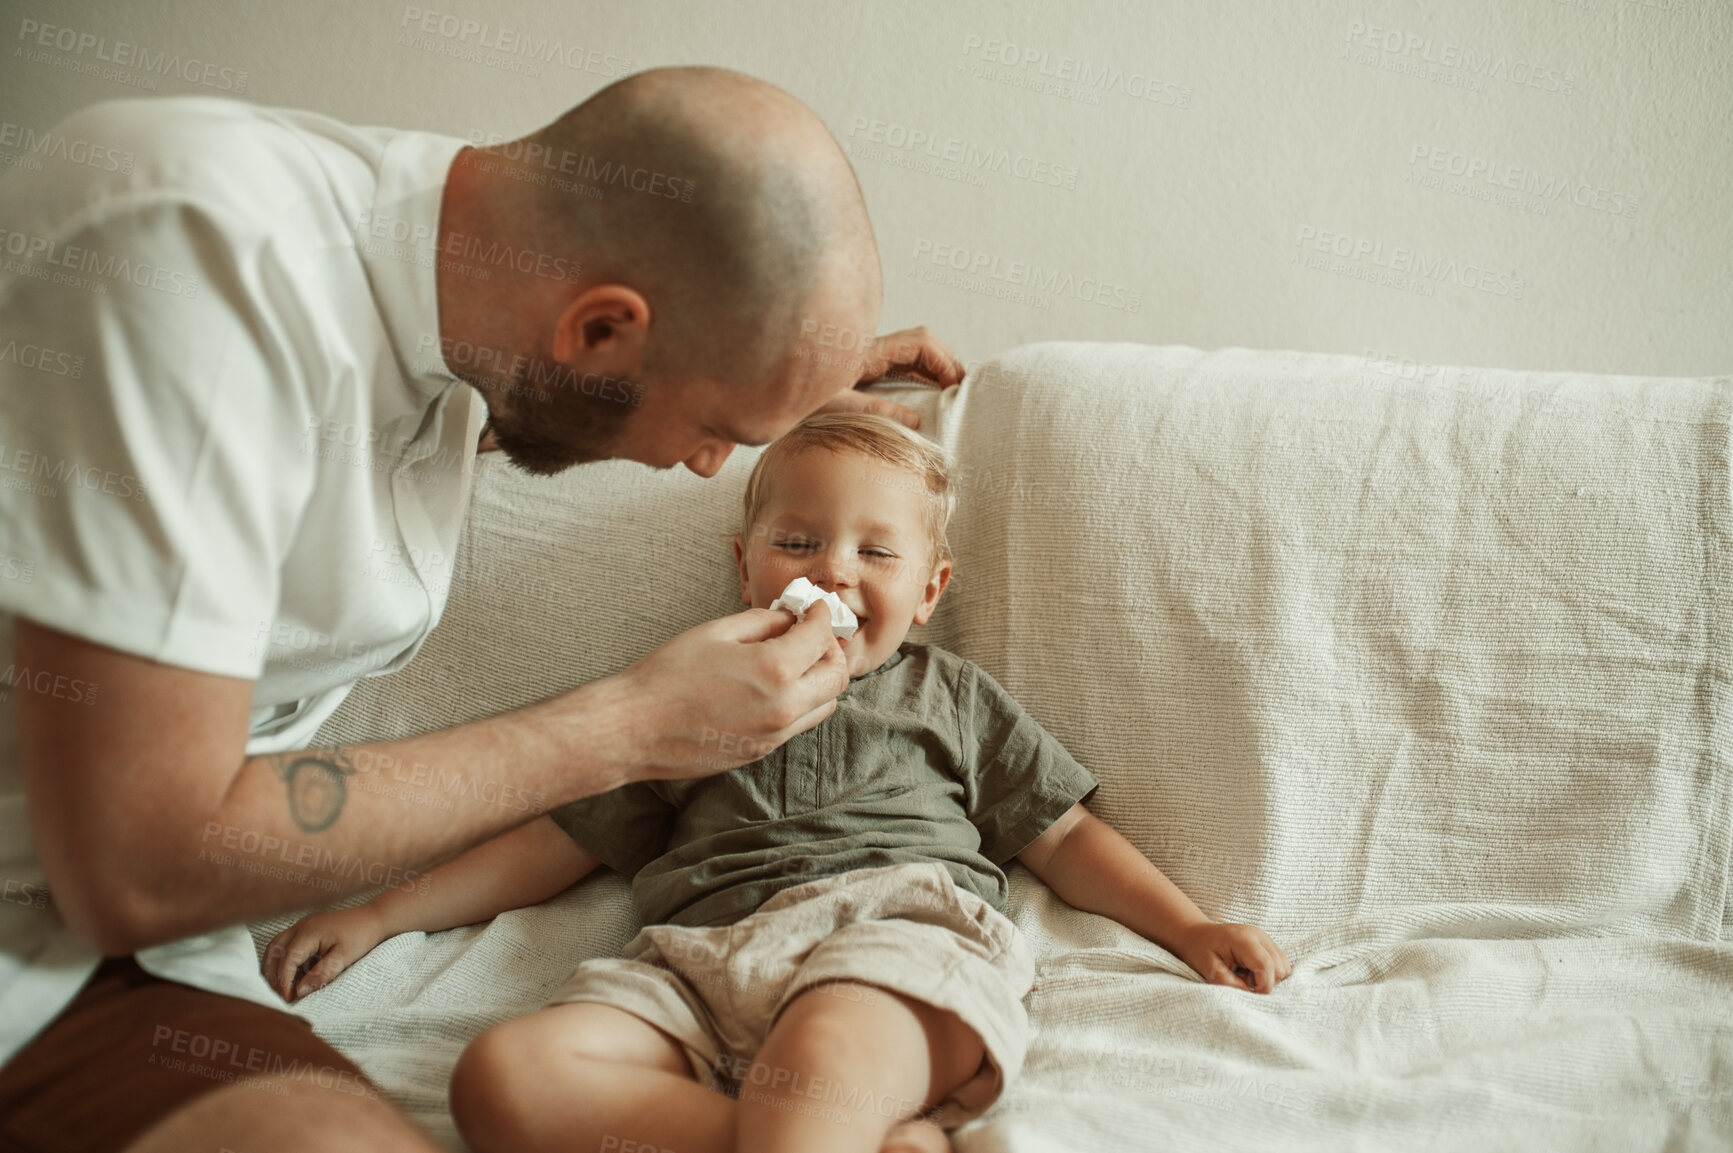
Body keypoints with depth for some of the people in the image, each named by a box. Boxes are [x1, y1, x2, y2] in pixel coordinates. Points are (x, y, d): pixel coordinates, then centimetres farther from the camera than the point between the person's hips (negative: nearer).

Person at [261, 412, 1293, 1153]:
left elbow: (1064, 837, 28)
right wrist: (376, 917, 25)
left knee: (825, 1059, -41)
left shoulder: (948, 693, 28)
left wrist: (1190, 927, 15)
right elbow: (555, 844, 31)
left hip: (899, 926, -2)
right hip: (701, 958, 3)